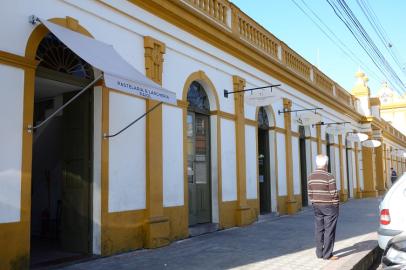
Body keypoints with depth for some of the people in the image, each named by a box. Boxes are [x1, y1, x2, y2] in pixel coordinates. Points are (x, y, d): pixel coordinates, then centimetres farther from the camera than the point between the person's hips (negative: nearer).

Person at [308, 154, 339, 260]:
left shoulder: (310, 177, 2)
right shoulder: (329, 177, -16)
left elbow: (310, 194, 6)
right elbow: (334, 194, -14)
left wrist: (314, 203, 15)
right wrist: (335, 205, -1)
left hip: (316, 207, 6)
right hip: (329, 207, -6)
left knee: (319, 229, 11)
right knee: (329, 230, 1)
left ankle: (319, 253, 18)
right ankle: (327, 254, 5)